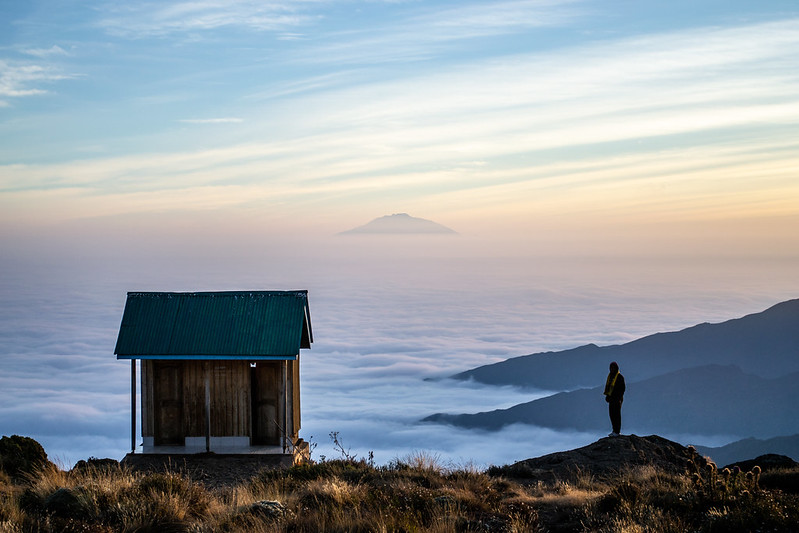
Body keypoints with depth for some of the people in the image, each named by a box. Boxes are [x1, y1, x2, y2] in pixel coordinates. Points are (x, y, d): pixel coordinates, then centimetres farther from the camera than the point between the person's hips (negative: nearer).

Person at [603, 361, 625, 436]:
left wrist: (619, 398, -18)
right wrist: (607, 395, 9)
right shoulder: (610, 375, 12)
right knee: (611, 414, 9)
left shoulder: (620, 376, -11)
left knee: (617, 414, -5)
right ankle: (615, 431, 16)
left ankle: (617, 431, -1)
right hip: (611, 397, 8)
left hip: (617, 398, -8)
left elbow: (623, 388, -12)